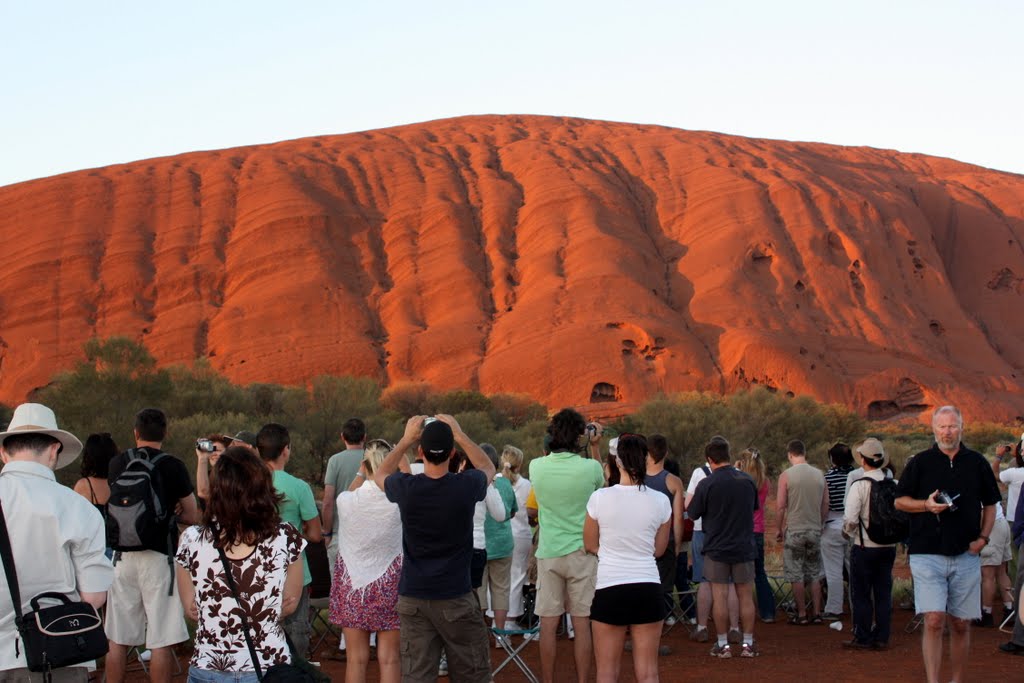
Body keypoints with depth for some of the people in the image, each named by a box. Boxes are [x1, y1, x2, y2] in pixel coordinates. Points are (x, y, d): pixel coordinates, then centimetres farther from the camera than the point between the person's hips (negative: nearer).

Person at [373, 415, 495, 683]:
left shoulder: (406, 488, -8)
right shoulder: (465, 486, -12)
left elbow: (380, 474, 18)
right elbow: (488, 468, 14)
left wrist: (406, 440, 19)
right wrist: (459, 435, 14)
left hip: (412, 597, 2)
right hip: (456, 597, -2)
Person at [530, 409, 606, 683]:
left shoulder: (537, 467, -5)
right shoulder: (590, 467, -12)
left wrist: (580, 445, 22)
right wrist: (592, 446, 19)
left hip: (548, 553, 2)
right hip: (582, 552, -2)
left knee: (548, 624, 6)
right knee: (582, 624, 4)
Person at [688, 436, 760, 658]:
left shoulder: (707, 484, -13)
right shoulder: (748, 480, -1)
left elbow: (693, 513, -3)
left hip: (717, 548, -3)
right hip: (744, 547, 3)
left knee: (720, 596, 4)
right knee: (745, 596, 9)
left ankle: (723, 644, 7)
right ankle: (748, 644, 12)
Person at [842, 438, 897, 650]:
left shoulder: (860, 486, -14)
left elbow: (850, 518, -18)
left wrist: (848, 532, 2)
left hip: (864, 547, -5)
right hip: (889, 546, 5)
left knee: (861, 594, 5)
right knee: (883, 593, 11)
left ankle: (863, 638, 8)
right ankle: (881, 638, 14)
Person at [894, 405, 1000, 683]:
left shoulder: (977, 462, 8)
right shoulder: (920, 462, 2)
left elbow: (990, 504, 16)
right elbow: (899, 501, 6)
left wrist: (983, 537, 2)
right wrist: (927, 505, -12)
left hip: (966, 556, 2)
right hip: (928, 554, -2)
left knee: (961, 625, 8)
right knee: (934, 621, -12)